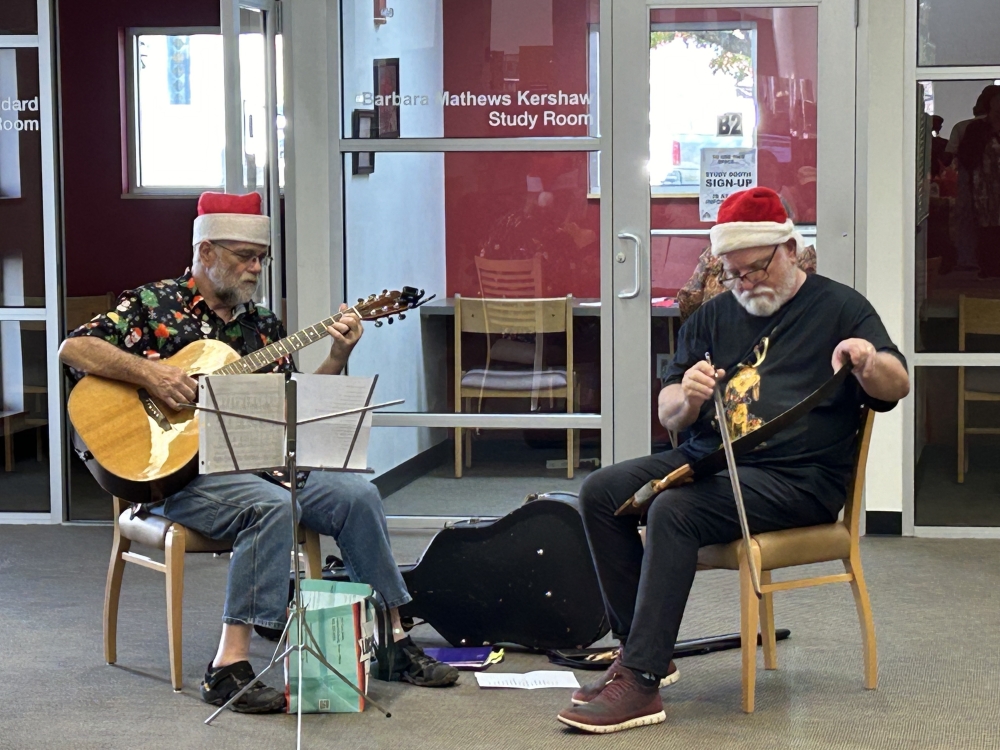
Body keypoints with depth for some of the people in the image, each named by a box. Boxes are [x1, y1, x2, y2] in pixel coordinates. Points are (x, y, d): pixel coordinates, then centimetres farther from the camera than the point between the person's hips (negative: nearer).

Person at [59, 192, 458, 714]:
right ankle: (229, 668, -33)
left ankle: (392, 642, -3)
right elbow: (74, 348, -10)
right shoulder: (153, 306, 0)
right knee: (272, 507, -34)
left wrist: (337, 358, 0)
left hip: (257, 463, 6)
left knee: (356, 494, -13)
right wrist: (148, 373, -21)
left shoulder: (261, 324, 16)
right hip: (179, 471, -6)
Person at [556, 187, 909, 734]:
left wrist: (871, 361, -30)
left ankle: (641, 681, -31)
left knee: (674, 512, -31)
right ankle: (637, 648, -10)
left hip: (796, 478, -6)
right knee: (600, 493, -13)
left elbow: (897, 387, -7)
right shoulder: (714, 317, 17)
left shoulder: (838, 308, 4)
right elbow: (668, 415, 11)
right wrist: (687, 398, -14)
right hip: (705, 458, 7)